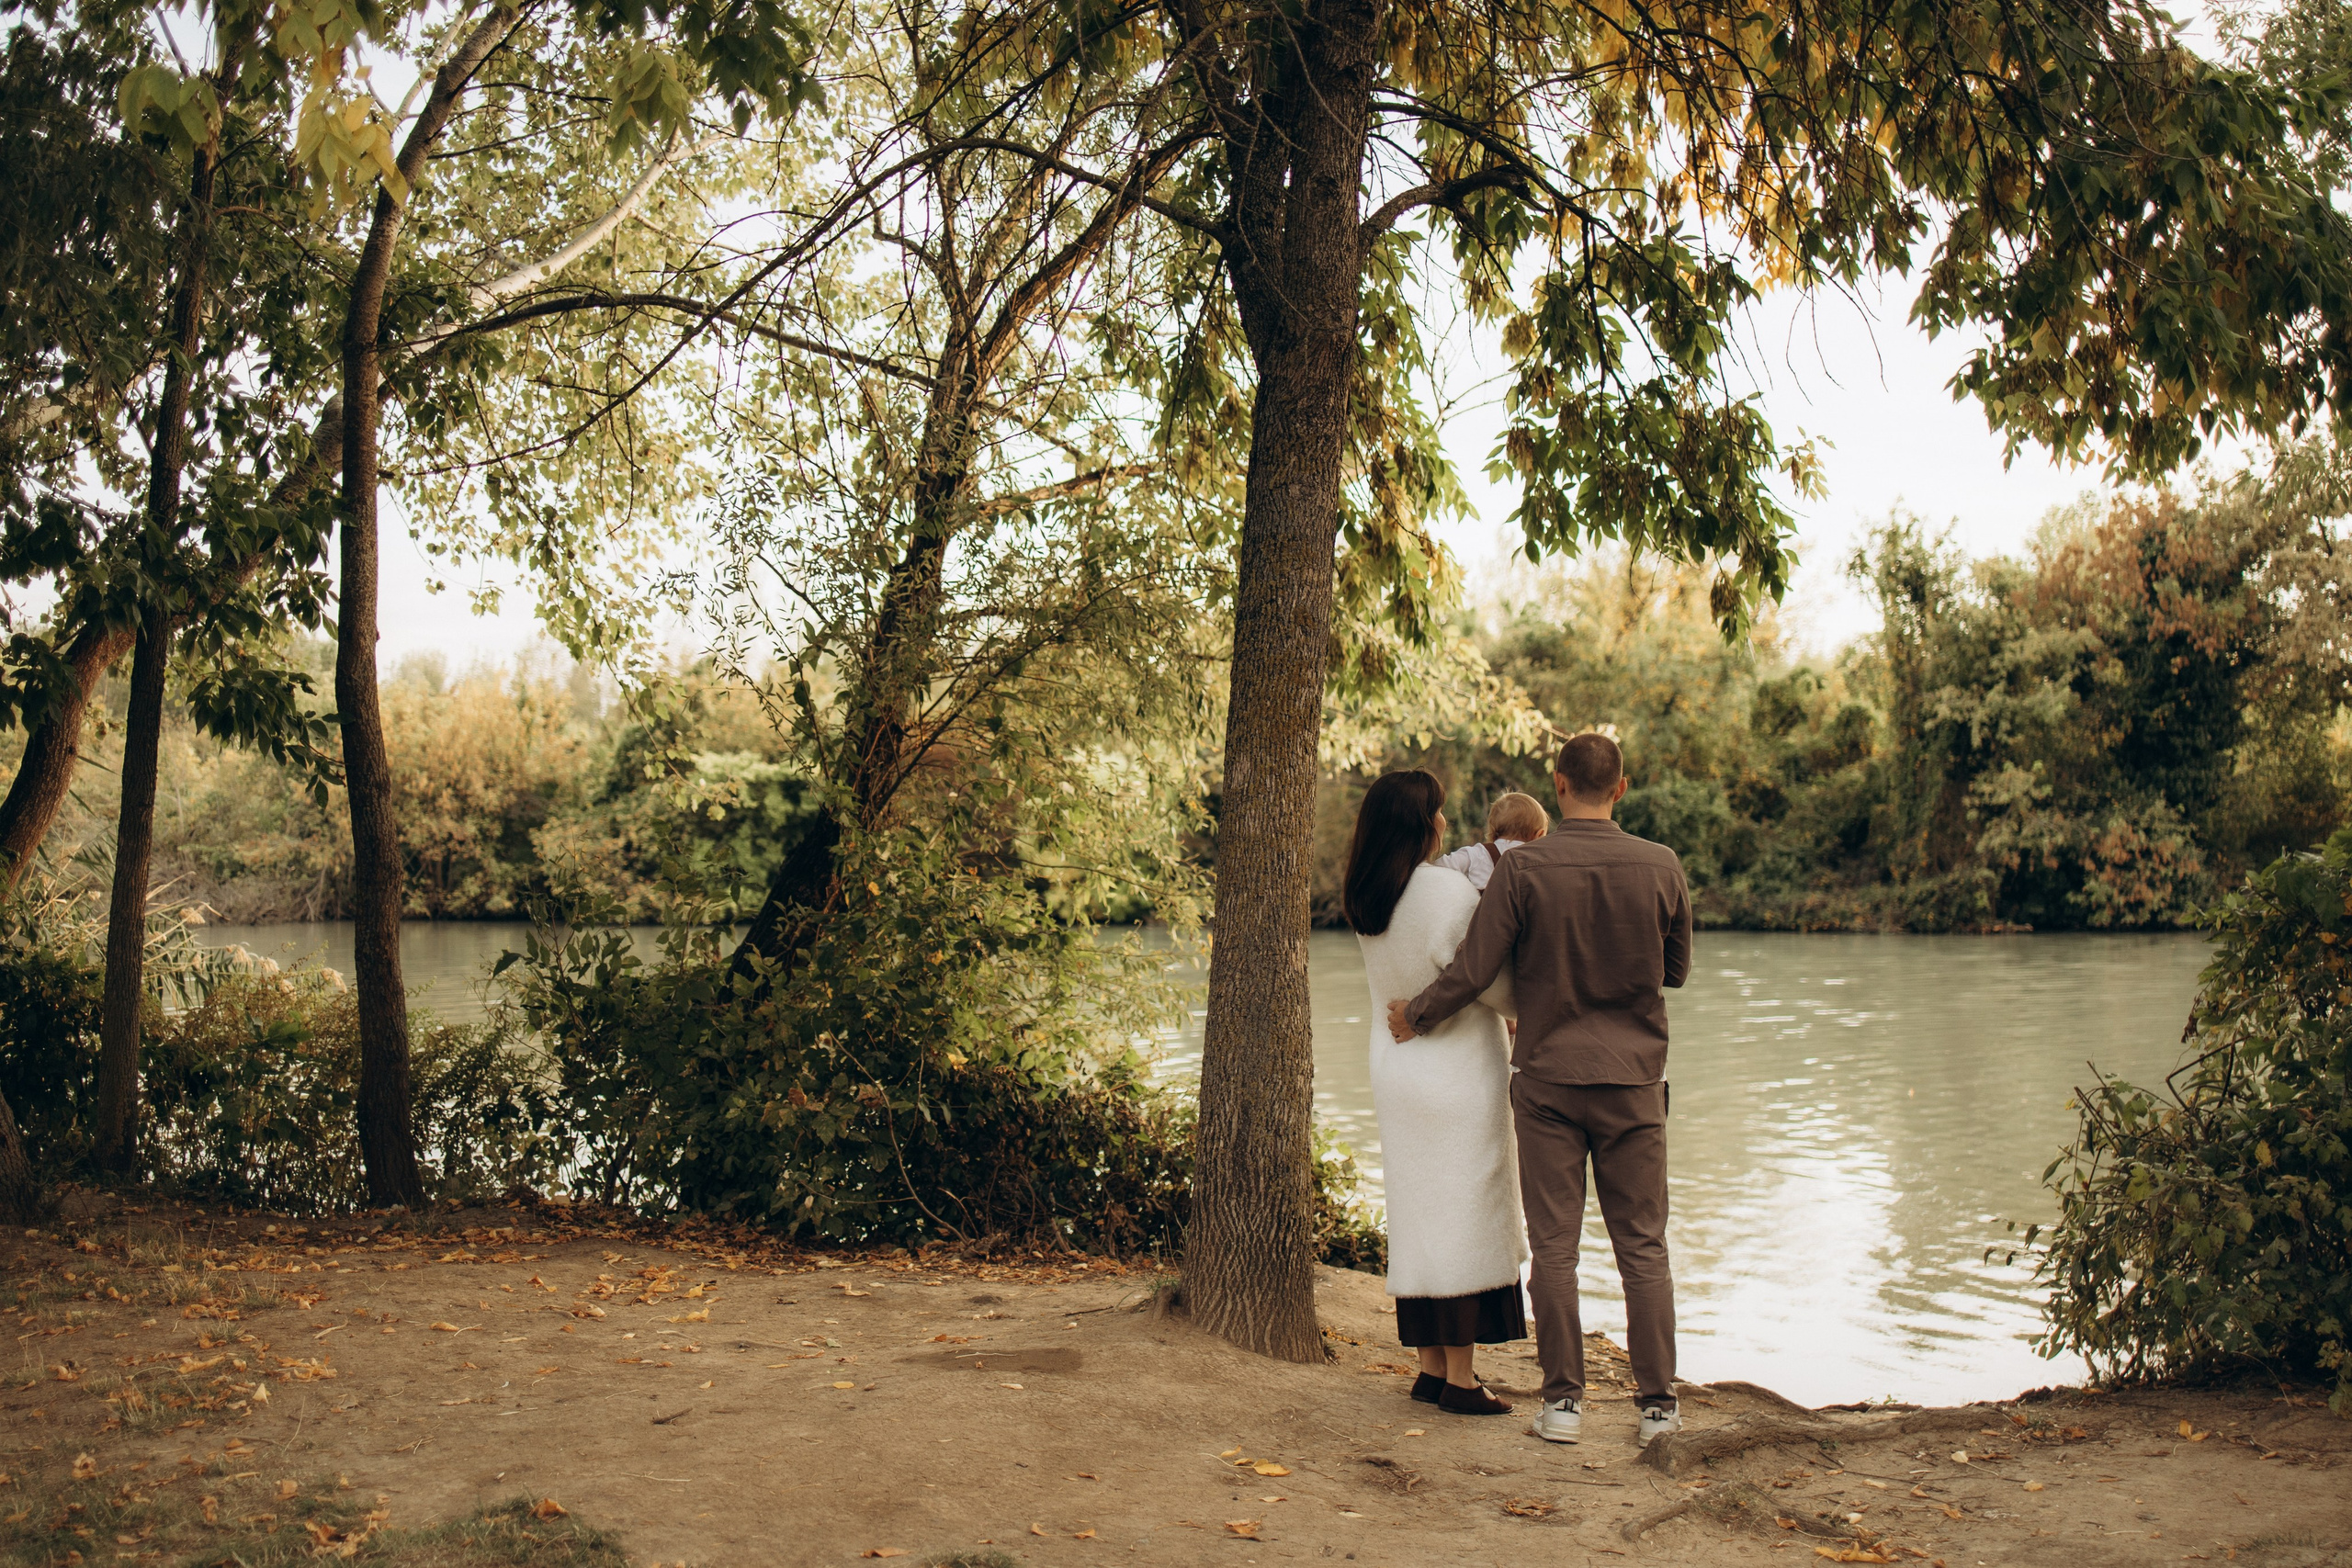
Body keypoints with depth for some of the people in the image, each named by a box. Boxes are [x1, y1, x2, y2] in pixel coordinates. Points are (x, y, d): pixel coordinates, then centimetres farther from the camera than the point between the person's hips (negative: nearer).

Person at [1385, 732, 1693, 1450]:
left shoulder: (1523, 869, -10)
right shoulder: (1661, 867, -4)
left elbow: (1471, 972, -8)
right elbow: (1676, 970, 8)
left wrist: (1413, 1016, 10)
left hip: (1547, 1077, -1)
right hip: (1632, 1077, 1)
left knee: (1554, 1246, 6)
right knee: (1643, 1247, 8)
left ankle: (1563, 1400, 10)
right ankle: (1658, 1403, 11)